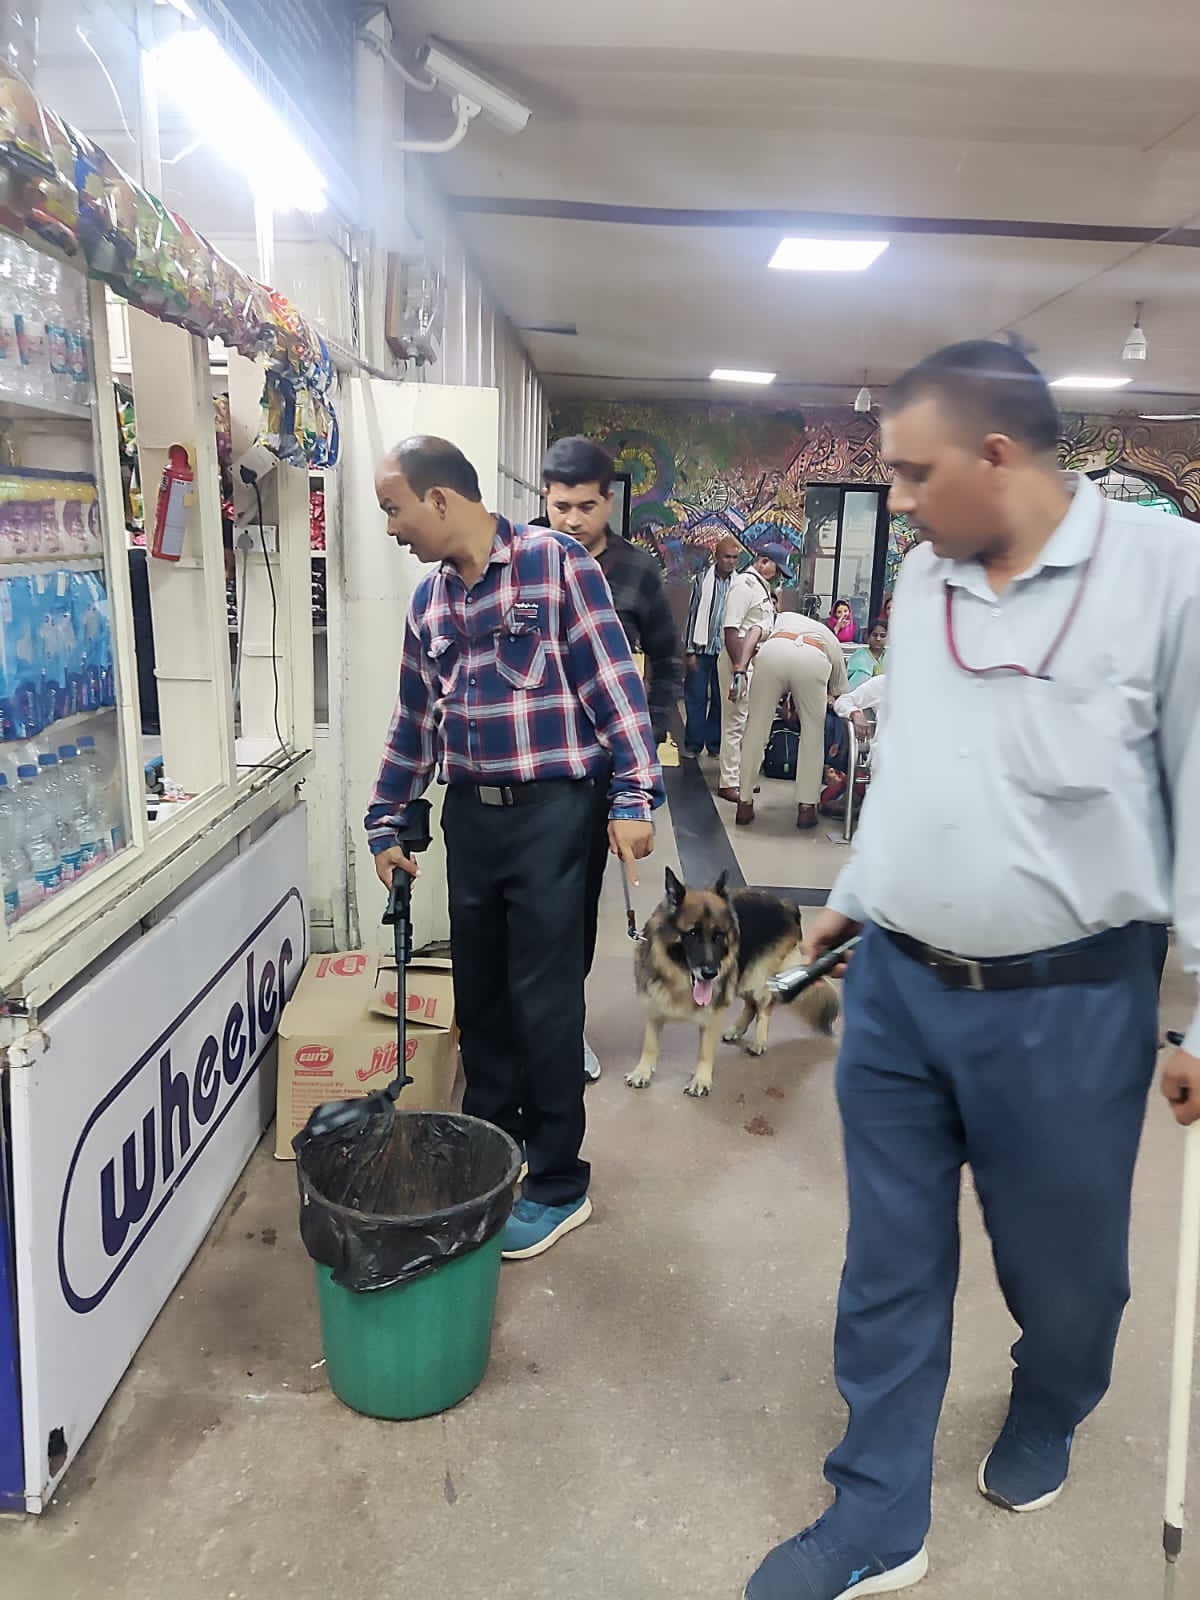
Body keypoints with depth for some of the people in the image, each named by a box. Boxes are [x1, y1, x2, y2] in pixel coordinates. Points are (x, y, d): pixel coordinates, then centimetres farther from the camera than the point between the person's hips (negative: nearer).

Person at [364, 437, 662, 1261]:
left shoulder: (556, 562, -8)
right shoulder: (428, 600, 12)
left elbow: (614, 680, -11)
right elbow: (415, 722, 18)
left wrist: (634, 795, -17)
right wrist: (387, 824, 20)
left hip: (551, 813, -6)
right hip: (470, 815, 6)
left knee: (545, 1001, 1)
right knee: (479, 993, 15)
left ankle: (558, 1184, 17)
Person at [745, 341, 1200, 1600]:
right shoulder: (920, 577, 6)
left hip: (1068, 1004, -4)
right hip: (896, 985, 4)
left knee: (1061, 1259, 19)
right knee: (889, 1266, 13)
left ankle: (1046, 1414, 51)